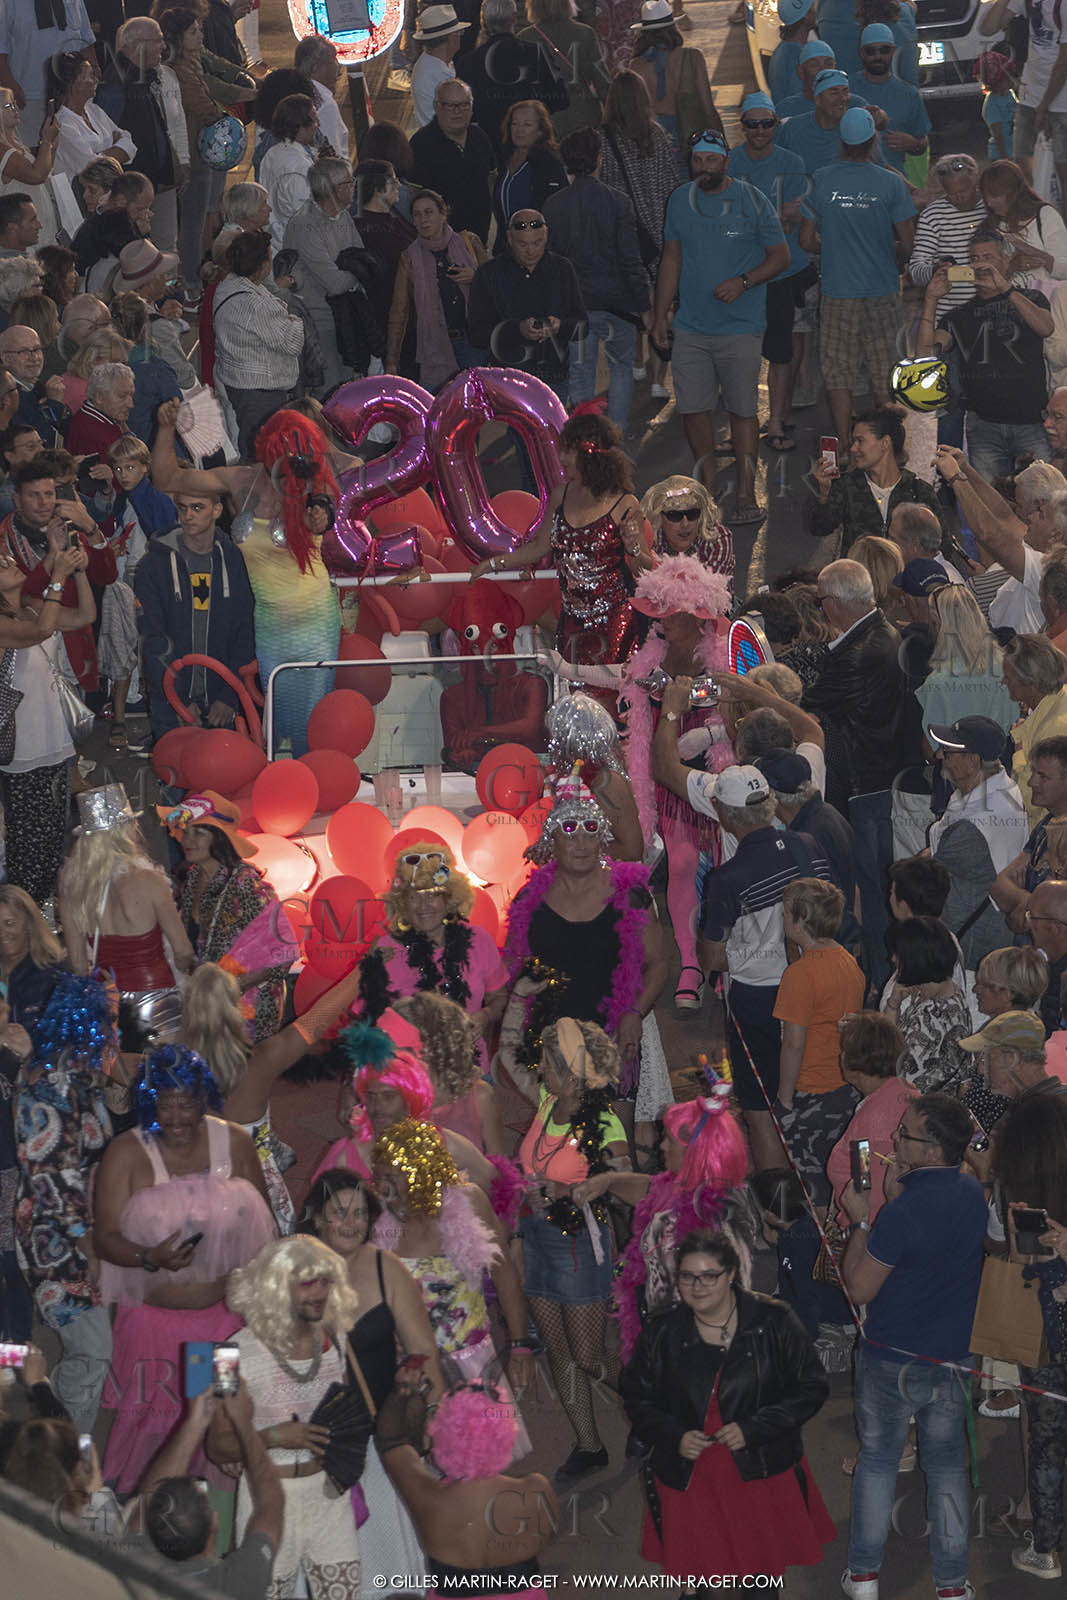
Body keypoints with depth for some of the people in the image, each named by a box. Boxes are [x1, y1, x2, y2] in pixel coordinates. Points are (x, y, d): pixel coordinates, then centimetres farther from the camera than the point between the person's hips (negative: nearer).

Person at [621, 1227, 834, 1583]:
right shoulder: (662, 1336, -3)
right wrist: (674, 1436, -10)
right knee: (696, 1577, 3)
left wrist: (752, 1428, -15)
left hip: (764, 1474, -1)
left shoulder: (773, 1323, -9)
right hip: (689, 1479, 1)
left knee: (765, 1573, 8)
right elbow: (636, 1399, 9)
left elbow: (812, 1388, -5)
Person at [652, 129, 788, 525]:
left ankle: (745, 493, 4)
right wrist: (659, 315, 12)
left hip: (739, 327, -4)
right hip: (691, 326, 4)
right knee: (693, 409, 2)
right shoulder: (680, 201, 8)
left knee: (742, 409, -2)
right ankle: (707, 488, 17)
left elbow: (780, 256, 0)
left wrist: (742, 283, -16)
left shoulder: (751, 201, -4)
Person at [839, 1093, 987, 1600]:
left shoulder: (901, 1215, -27)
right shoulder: (973, 1196, -6)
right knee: (947, 1465, 16)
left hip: (892, 1360, -5)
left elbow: (859, 1287, -17)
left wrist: (859, 1221, -8)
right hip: (953, 1357, 5)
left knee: (877, 1460, 14)